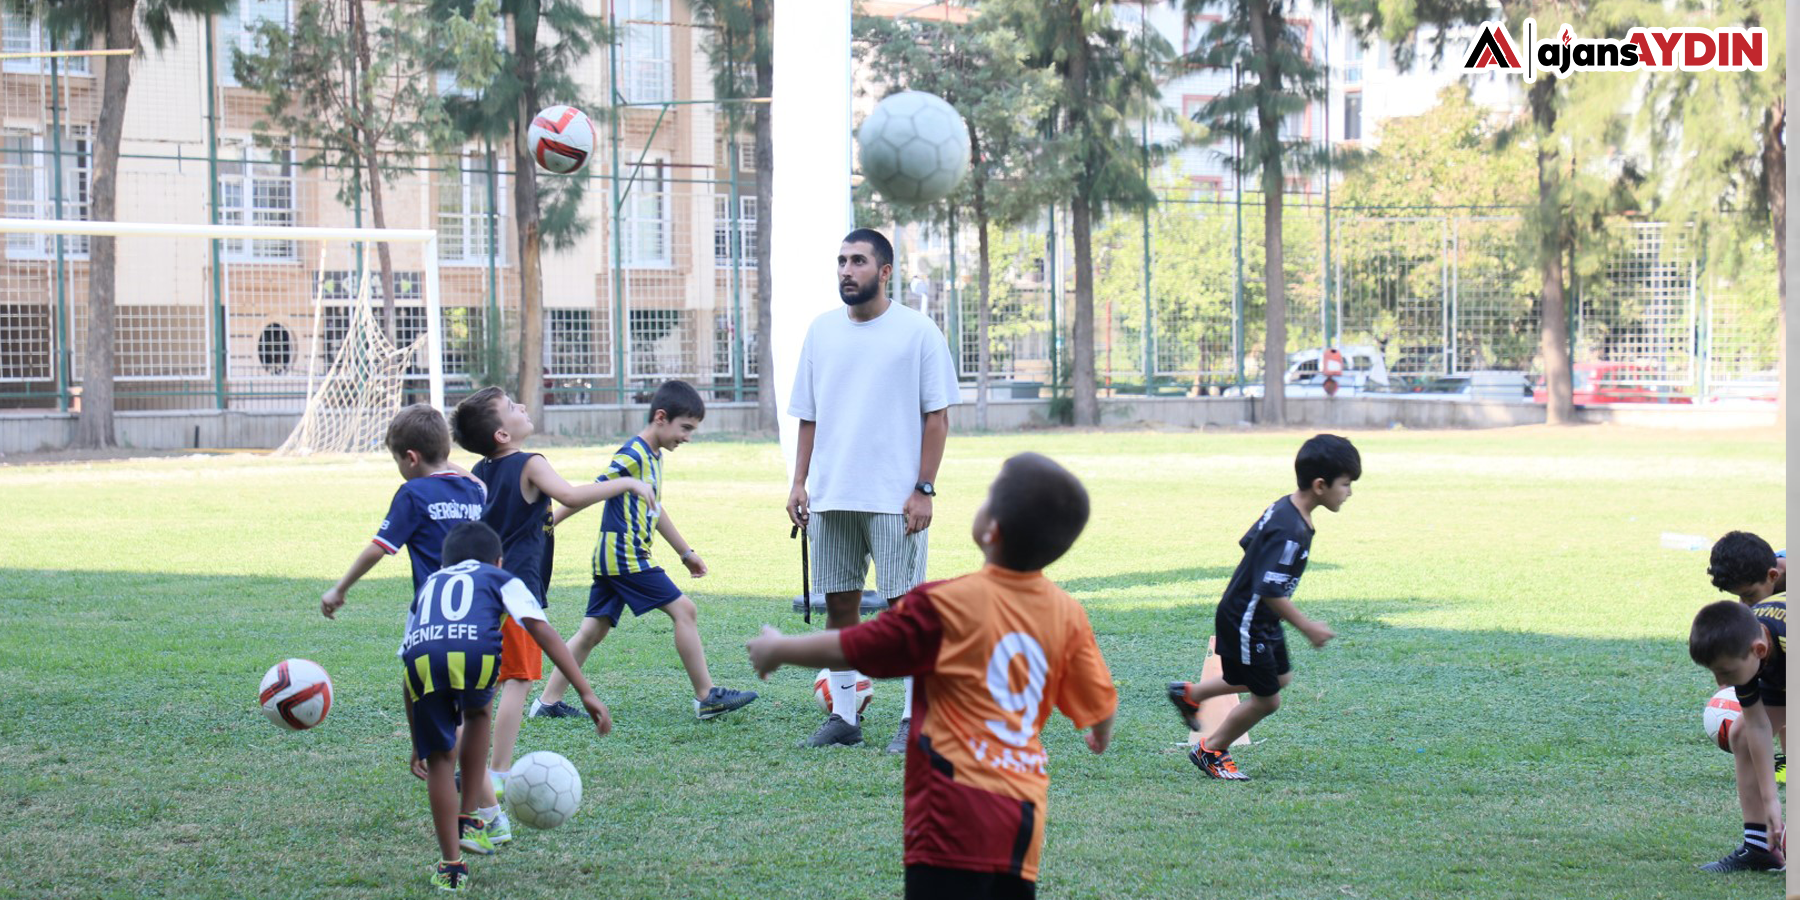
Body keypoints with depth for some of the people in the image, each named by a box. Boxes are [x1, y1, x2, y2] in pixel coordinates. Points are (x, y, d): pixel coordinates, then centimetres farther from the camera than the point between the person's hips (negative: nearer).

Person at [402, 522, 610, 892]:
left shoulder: (428, 587, 41)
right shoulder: (501, 579, 33)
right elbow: (541, 630, 16)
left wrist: (417, 743, 47)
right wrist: (586, 692, 10)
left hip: (421, 656, 1)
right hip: (477, 651, -1)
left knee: (439, 758, 17)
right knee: (477, 713, 33)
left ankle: (451, 864, 16)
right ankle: (470, 820, 33)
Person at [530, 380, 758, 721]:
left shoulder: (654, 456, 16)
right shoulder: (632, 456, -15)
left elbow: (654, 509, 27)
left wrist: (686, 552, 32)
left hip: (611, 558, 10)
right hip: (626, 556, -10)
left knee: (593, 630, 9)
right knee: (684, 610, -7)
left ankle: (547, 702, 10)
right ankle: (707, 698, -3)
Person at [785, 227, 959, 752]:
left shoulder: (918, 332, -3)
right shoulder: (821, 331, 11)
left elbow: (937, 416, -4)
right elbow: (808, 417, 15)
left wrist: (924, 489, -10)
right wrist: (799, 483, 6)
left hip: (894, 497, -4)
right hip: (830, 495, 5)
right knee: (839, 604, 7)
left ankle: (916, 720, 4)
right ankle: (843, 718, 15)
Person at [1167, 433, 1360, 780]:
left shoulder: (1283, 508, 0)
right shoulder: (1291, 533, -30)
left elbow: (1248, 542, 13)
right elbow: (1271, 591, -33)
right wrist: (1307, 627, -23)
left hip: (1261, 620, 10)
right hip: (1245, 624, -10)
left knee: (1280, 677, 24)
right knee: (1266, 699, 3)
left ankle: (1190, 693, 34)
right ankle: (1210, 751, 24)